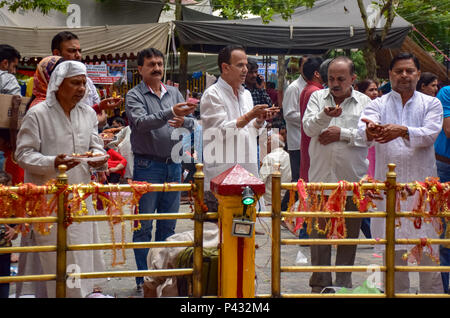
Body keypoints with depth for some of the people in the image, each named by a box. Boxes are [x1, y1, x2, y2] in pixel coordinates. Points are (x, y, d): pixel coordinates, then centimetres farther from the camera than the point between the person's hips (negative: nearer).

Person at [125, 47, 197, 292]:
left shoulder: (174, 93, 11)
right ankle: (144, 278, 5)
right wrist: (170, 113, -35)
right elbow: (141, 123, -22)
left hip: (173, 164, 5)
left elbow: (192, 123, 5)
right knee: (144, 226, -1)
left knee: (168, 224, 11)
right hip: (148, 166, -5)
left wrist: (184, 121, -19)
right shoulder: (135, 96, -4)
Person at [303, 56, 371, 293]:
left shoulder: (364, 102, 6)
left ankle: (343, 284, 16)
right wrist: (325, 115, -24)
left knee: (349, 233, 6)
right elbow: (308, 128, -6)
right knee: (319, 231, 2)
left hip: (352, 178, 0)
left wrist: (342, 133, -9)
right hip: (321, 177, 0)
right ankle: (319, 284, 10)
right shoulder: (317, 98, 9)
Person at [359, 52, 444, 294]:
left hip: (422, 183, 0)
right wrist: (370, 130, -39)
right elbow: (363, 127, -14)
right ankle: (397, 293, 15)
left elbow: (430, 133, -10)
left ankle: (432, 292, 11)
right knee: (393, 250, 5)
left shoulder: (431, 104, 9)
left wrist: (402, 131, -29)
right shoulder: (378, 105, 8)